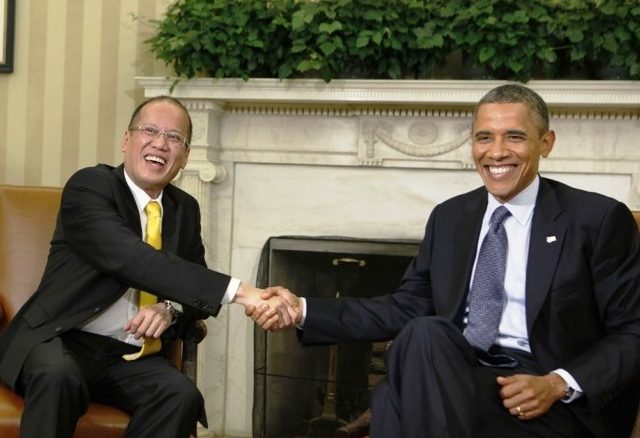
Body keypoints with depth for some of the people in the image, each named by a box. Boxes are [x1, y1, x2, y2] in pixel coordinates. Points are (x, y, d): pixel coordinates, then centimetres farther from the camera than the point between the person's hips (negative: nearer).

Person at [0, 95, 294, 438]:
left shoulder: (185, 209, 10)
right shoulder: (88, 186, -10)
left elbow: (194, 286, 15)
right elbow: (131, 259, -27)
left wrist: (171, 309, -12)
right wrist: (237, 291, -34)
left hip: (131, 356, 5)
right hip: (64, 340, -4)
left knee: (181, 395, -25)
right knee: (58, 374, -36)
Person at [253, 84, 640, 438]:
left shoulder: (599, 218, 0)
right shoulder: (449, 217, 15)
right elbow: (407, 309, 12)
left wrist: (560, 384, -17)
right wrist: (304, 310, 1)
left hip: (564, 405, -3)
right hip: (459, 381, 4)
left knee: (426, 337, -30)